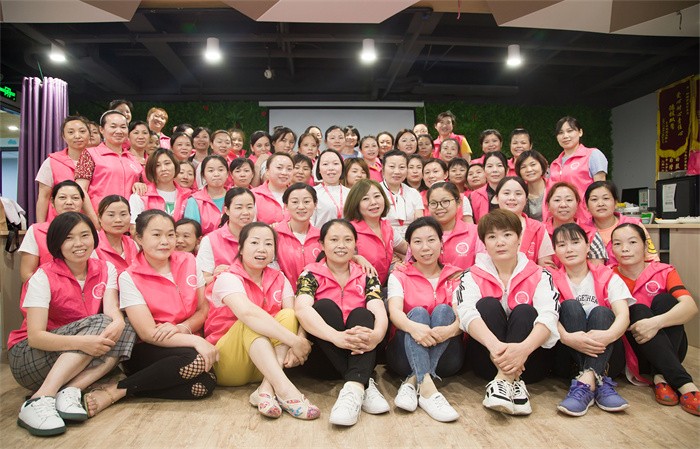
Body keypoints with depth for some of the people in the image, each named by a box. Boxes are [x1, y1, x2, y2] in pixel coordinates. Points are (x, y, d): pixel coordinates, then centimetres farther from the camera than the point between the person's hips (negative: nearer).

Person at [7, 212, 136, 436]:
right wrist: (81, 342, -38)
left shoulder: (105, 269, -1)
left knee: (126, 331, -22)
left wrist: (118, 323, -39)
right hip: (29, 357, -4)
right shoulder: (43, 277, -13)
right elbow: (35, 336, -22)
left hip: (80, 361, 4)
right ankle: (40, 400, -34)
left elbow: (113, 310, -14)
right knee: (98, 324, -29)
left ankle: (70, 392, -28)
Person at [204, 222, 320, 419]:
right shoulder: (228, 278, -12)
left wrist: (298, 343, -34)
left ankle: (266, 389, -31)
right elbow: (248, 313, -33)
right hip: (226, 364, -4)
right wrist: (294, 341, -38)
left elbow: (296, 316, -11)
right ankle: (284, 390, -41)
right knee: (252, 323, -30)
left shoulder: (279, 279, 4)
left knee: (287, 316, -20)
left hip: (268, 364, 4)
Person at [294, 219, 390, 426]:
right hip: (322, 357, -1)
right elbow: (302, 309, -22)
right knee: (325, 306, -25)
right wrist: (337, 337, -41)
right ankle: (364, 385, -32)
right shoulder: (311, 274, -1)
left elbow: (380, 312, -12)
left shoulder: (366, 276, 6)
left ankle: (354, 388, -44)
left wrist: (376, 335, -38)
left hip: (359, 356, 2)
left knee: (361, 314, -24)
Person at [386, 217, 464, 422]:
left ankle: (412, 383, -33)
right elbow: (394, 311, -14)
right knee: (417, 312, -27)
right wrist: (413, 327, -39)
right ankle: (427, 389, -45)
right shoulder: (399, 277, 6)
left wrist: (450, 330, -35)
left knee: (443, 311, -24)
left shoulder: (456, 276, 8)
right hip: (405, 355, -1)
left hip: (445, 357, 1)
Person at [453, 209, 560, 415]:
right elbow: (466, 313, -19)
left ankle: (503, 382, -36)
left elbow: (549, 316, -17)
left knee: (524, 311, -23)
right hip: (488, 362, 0)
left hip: (529, 361, 0)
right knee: (488, 304, -21)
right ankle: (513, 383, -35)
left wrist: (524, 348, -39)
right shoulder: (472, 276, 2)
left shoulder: (539, 276, 2)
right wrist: (494, 345, -40)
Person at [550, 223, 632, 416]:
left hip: (606, 353, 0)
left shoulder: (607, 277, 5)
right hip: (569, 351, 0)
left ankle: (585, 383, -45)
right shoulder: (553, 280, 5)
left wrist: (608, 335, -35)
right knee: (570, 306, -23)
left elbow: (623, 314, -12)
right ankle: (598, 382, -38)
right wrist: (567, 337, -35)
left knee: (601, 312, -26)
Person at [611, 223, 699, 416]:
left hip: (671, 351, 1)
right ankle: (685, 384, -36)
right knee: (637, 310, -27)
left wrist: (656, 322, -37)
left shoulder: (664, 272, -3)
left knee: (664, 300, -21)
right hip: (634, 352, 0)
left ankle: (661, 377, -28)